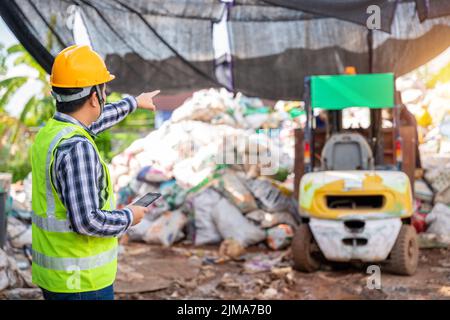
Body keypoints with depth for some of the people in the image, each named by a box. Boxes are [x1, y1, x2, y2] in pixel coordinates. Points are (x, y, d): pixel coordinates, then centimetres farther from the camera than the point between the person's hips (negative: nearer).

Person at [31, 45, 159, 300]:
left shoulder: (48, 133, 6)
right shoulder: (76, 148, -24)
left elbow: (91, 121, 27)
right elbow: (86, 220, -29)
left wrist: (134, 102, 41)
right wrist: (128, 217, -10)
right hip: (81, 281, -9)